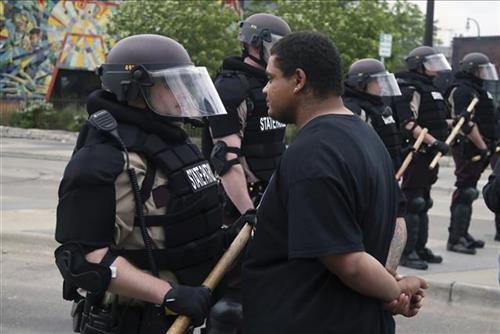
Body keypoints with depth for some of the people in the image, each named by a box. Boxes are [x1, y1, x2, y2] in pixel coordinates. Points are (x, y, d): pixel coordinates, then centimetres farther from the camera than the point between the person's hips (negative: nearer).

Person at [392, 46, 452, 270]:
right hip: (417, 153, -10)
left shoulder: (429, 87, 19)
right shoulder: (410, 89, -13)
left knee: (423, 203, 16)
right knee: (412, 203, -8)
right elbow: (409, 124, -22)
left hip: (430, 155, 10)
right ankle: (407, 252, -4)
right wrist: (434, 142, -27)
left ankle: (419, 248, 24)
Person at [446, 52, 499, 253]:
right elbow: (468, 124, -22)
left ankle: (462, 234, 23)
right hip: (468, 149, -10)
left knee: (466, 193, 15)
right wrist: (483, 148, -21)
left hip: (477, 149, 10)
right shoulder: (462, 91, -14)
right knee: (465, 193, -10)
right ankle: (455, 239, -8)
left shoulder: (476, 90, 21)